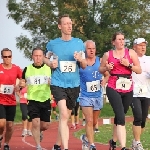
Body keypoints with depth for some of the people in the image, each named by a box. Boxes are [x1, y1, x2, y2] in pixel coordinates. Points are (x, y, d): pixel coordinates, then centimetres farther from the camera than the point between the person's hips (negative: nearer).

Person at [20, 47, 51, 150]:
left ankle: (39, 132, 41)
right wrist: (21, 84, -10)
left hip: (46, 100, 1)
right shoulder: (27, 69, 4)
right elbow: (23, 82, 14)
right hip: (33, 100, -1)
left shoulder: (49, 68, 3)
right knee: (35, 122, -14)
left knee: (45, 125, 4)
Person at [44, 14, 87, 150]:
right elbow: (45, 58, 17)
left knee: (65, 116, 15)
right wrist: (50, 63, -5)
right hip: (58, 83, -3)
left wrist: (80, 59, -14)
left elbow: (84, 66, 9)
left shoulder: (79, 43, 4)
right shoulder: (52, 44, -1)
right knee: (64, 114, -21)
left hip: (74, 84, 3)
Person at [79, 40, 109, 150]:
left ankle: (86, 137, 40)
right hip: (85, 96, -4)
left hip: (98, 96, 5)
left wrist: (103, 82, -3)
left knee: (94, 122, 16)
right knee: (89, 121, -13)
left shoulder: (100, 61, 3)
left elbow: (107, 75, 15)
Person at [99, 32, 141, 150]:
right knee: (121, 118, -16)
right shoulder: (108, 54, 6)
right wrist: (107, 68, -3)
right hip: (113, 88, -2)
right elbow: (101, 69, 18)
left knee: (119, 116, 13)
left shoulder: (131, 53, 5)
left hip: (128, 89, 2)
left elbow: (139, 70, 4)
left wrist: (128, 65, -11)